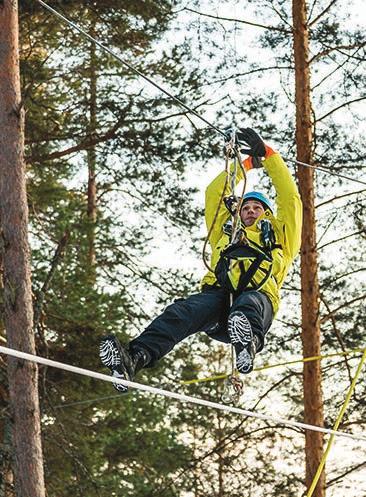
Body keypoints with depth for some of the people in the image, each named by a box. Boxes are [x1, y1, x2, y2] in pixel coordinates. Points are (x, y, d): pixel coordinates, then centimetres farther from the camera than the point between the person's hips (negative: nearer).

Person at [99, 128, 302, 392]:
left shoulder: (280, 235, 35)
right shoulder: (226, 233, 42)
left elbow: (290, 197, 31)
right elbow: (215, 194, 43)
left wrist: (268, 155, 32)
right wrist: (246, 163, 45)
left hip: (258, 297, -2)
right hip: (218, 296, 2)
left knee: (249, 303, -41)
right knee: (182, 311, -32)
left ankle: (248, 341, -78)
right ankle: (135, 357, -58)